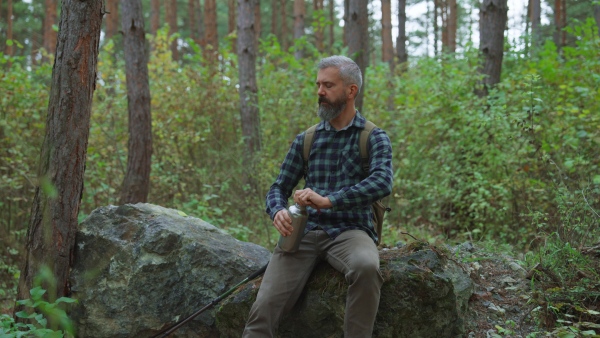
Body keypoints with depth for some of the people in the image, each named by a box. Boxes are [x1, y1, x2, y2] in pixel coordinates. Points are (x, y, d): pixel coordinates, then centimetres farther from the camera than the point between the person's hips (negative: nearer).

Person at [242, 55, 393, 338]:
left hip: (349, 231, -2)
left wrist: (328, 200, -29)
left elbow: (382, 182, -16)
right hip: (304, 231, 3)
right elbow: (279, 188, 13)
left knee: (366, 267, -39)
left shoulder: (375, 138, 3)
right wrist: (278, 212, -13)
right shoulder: (305, 140, 15)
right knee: (264, 308, -20)